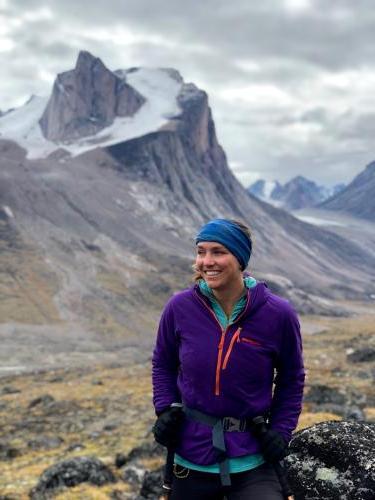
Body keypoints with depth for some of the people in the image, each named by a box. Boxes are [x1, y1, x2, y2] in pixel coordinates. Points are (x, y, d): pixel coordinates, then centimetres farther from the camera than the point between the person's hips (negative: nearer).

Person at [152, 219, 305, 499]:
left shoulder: (278, 314, -10)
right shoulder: (179, 308, -8)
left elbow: (291, 379, 6)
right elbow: (163, 364, 11)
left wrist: (281, 430, -3)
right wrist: (165, 409, -2)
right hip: (191, 462, 2)